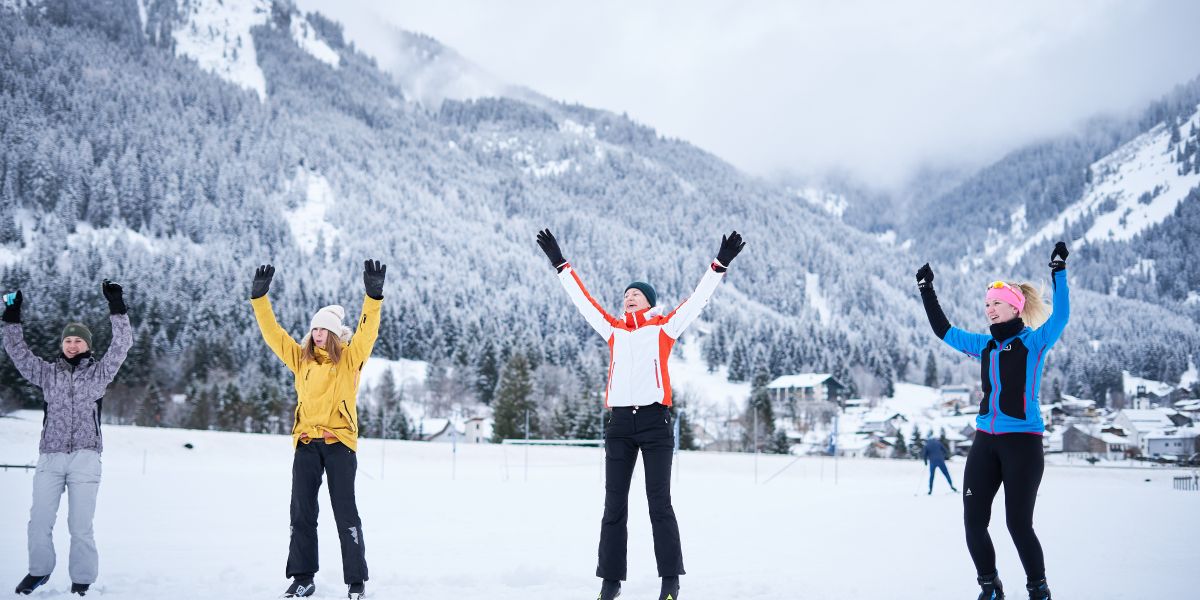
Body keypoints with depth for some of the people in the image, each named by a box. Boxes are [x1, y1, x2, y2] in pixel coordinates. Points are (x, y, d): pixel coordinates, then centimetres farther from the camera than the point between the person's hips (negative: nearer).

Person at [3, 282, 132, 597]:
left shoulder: (99, 372, 7)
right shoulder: (47, 372, 14)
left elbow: (122, 344, -2)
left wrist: (116, 307, -9)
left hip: (85, 457, -2)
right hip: (50, 457, 2)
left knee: (80, 525, -1)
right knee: (39, 521, 4)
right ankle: (39, 570, 27)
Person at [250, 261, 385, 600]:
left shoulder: (350, 359, 2)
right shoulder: (301, 359, 12)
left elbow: (367, 331, -11)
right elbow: (272, 333, 11)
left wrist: (374, 294, -24)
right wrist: (259, 297, 4)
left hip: (340, 442, -4)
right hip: (306, 443, 4)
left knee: (345, 513, 0)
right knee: (302, 512, 5)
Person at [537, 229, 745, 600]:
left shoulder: (664, 327, 8)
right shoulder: (613, 329, 16)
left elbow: (698, 298, 5)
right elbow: (582, 299, 22)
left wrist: (720, 265, -1)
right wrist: (560, 264, 26)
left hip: (655, 421, -3)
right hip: (619, 423, 3)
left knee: (659, 502, -2)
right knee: (614, 504, 5)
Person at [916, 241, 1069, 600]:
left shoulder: (1035, 341, -3)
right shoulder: (985, 345, 12)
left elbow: (1061, 316, -21)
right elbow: (943, 330, 22)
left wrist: (1058, 271, -26)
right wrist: (926, 292, 21)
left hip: (1023, 441, -5)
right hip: (985, 440, 6)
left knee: (1018, 523, -5)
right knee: (973, 521, 3)